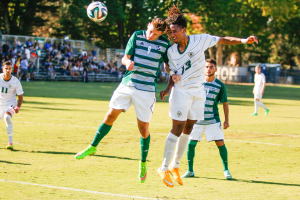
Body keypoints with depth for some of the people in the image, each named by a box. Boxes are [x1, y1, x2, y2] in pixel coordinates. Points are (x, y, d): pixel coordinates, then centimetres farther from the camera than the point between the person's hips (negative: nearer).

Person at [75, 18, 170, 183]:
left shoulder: (164, 43, -2)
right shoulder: (137, 36, -1)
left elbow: (168, 64, 9)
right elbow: (125, 57, 1)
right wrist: (127, 62, -23)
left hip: (146, 90, -2)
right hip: (127, 83, 2)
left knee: (144, 128, 0)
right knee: (111, 115, 3)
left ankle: (143, 163, 17)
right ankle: (93, 147, 21)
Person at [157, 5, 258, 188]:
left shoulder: (200, 40, -7)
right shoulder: (171, 51, -3)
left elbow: (223, 40, 0)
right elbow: (174, 74, 6)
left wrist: (243, 41, -10)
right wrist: (167, 90, -9)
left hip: (198, 92, 2)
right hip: (181, 92, -2)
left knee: (188, 129, 9)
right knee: (178, 128, -9)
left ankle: (175, 165, 23)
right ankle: (164, 168, -2)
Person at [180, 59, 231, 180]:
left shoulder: (220, 85, 1)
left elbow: (225, 103, 7)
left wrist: (226, 120, 2)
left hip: (213, 120, -1)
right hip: (197, 119, 1)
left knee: (220, 143, -7)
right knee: (191, 143, -3)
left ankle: (226, 170, 8)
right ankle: (190, 171, 12)